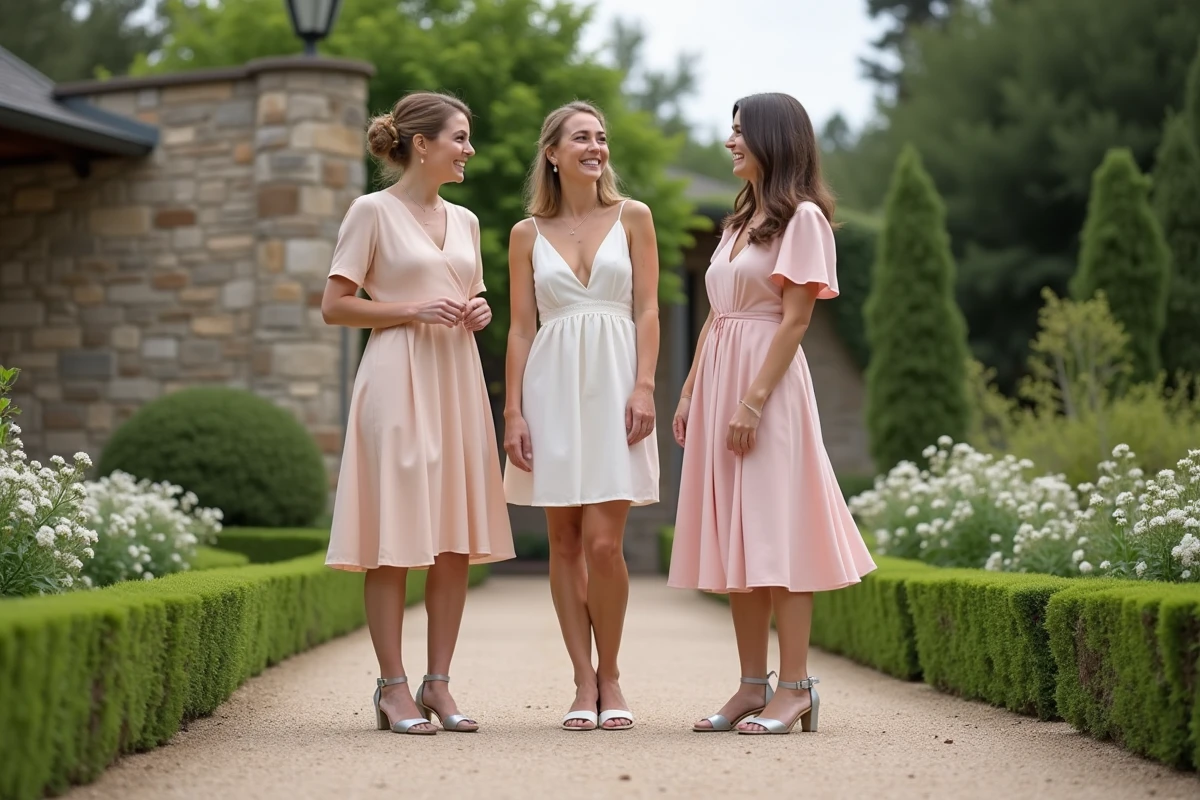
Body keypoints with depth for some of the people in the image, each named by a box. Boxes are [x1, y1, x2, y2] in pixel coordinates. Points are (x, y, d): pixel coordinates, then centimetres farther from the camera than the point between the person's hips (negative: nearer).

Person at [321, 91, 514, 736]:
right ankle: (393, 687, 0)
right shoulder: (372, 211, -2)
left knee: (458, 536, 4)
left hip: (457, 379, 6)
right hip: (397, 376, -6)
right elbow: (334, 306, -5)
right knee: (395, 536, -5)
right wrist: (411, 309, -14)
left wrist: (479, 313, 4)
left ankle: (438, 682, 11)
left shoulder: (464, 220, 16)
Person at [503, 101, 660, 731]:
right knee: (564, 541, 2)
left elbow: (647, 310, 4)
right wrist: (513, 411, 0)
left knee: (602, 540, -9)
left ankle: (610, 676, 7)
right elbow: (521, 327, 8)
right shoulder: (528, 234, 10)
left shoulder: (632, 218, 9)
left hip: (613, 383, -1)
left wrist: (644, 387, -8)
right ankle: (584, 683, 10)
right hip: (552, 386, 2)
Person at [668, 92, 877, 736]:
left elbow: (795, 319, -12)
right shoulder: (739, 221, 20)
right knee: (734, 537, 6)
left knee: (776, 533, -9)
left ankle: (794, 688, -5)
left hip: (768, 381, -8)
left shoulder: (802, 217, -5)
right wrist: (690, 393, 12)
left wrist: (754, 400, -19)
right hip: (718, 378, 8)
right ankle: (753, 686, 10)